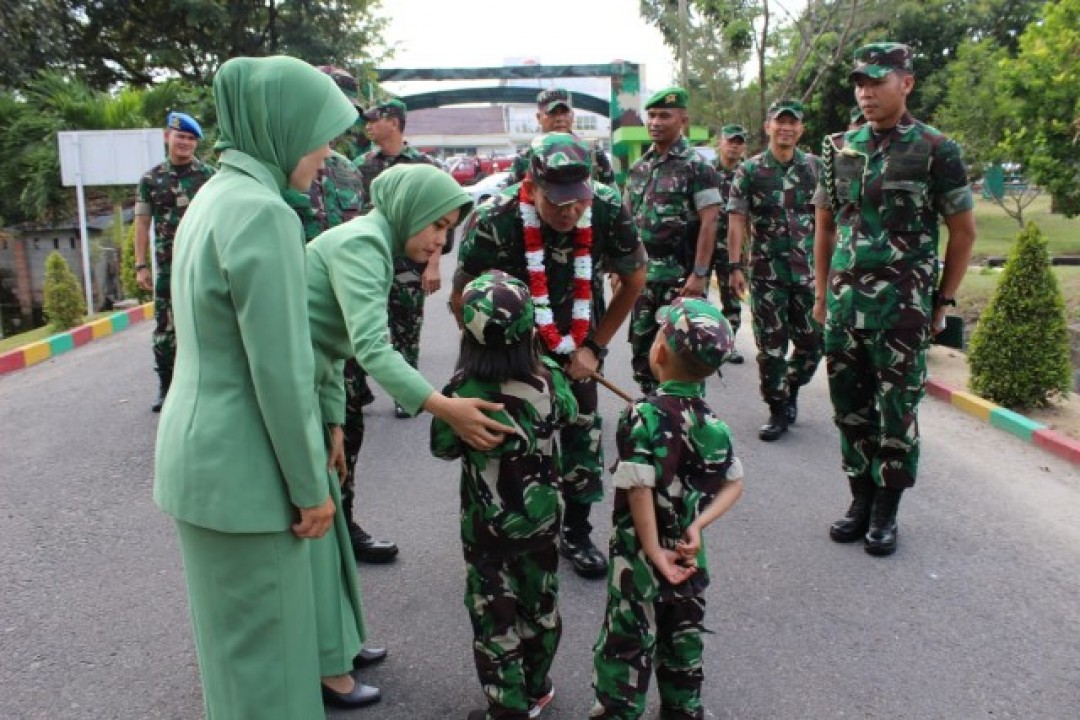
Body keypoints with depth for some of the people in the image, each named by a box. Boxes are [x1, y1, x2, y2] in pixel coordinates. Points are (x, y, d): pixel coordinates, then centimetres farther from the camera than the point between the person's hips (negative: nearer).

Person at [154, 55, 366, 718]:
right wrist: (313, 485, -12)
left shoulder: (219, 197, 8)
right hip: (240, 461, -9)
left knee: (271, 610, 26)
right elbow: (281, 371, -22)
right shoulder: (261, 212, -22)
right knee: (259, 634, 10)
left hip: (212, 442, 9)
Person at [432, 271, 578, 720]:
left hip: (488, 525, -4)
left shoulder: (461, 393, -24)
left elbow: (443, 448, -9)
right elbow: (568, 415, 6)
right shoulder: (549, 377, -15)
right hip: (543, 515, 4)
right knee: (540, 605, 22)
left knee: (495, 617, 12)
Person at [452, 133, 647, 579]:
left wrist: (594, 347, -4)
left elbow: (633, 281, -4)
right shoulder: (494, 221, -30)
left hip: (577, 344, 3)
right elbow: (462, 301, -16)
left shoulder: (607, 211, -22)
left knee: (583, 432, 4)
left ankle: (576, 533, 23)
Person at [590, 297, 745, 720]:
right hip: (687, 554, 6)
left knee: (627, 645, 9)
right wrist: (698, 525, -9)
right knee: (682, 638, 23)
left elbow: (641, 491, -26)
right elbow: (734, 484, 1)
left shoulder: (644, 416, -22)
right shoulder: (711, 420, -3)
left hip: (641, 552, -6)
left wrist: (654, 553, -18)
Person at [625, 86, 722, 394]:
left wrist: (700, 274, -18)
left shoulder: (697, 166, -6)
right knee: (642, 345, 12)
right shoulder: (639, 167, 12)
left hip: (682, 274, -6)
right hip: (643, 273, 6)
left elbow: (708, 223, -12)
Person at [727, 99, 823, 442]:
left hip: (809, 271, 2)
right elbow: (737, 221, -2)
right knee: (771, 346, 1)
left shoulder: (816, 167, 6)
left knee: (813, 342, 7)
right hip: (766, 273, -2)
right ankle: (779, 410, 14)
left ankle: (790, 388, 33)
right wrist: (735, 266, -9)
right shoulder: (750, 170, 1)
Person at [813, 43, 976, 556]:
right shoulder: (839, 148, 8)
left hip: (902, 307, -4)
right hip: (844, 303, 4)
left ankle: (885, 512, 17)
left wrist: (942, 301, 1)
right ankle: (861, 500, 25)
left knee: (897, 411, 3)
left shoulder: (935, 150, -4)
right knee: (850, 408, 10)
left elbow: (963, 231, 2)